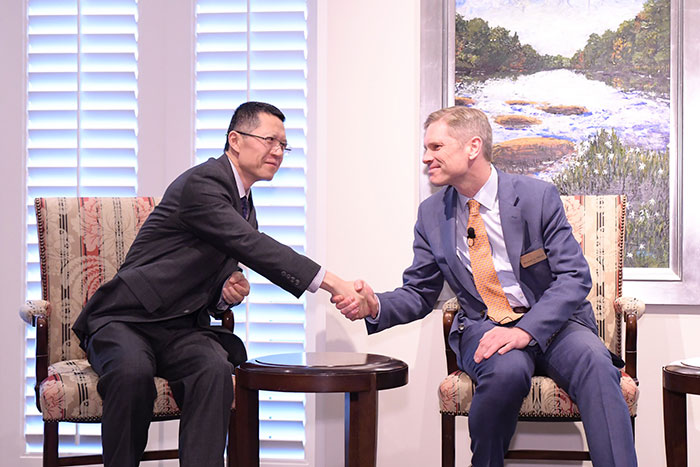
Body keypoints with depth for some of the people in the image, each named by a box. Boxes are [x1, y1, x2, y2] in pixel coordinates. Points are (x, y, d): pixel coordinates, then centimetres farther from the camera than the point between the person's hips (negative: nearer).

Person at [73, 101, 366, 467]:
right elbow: (253, 246, -25)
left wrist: (229, 292, 0)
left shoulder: (245, 207, 17)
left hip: (180, 329, 6)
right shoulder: (202, 183, -12)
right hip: (125, 320, -6)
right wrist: (331, 282, -29)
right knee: (133, 372, -38)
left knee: (215, 369, -28)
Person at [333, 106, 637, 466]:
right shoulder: (431, 214, 7)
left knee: (594, 363, -35)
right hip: (483, 326, 1)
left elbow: (575, 277, -9)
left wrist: (525, 330, -23)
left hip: (551, 321, -1)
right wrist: (376, 306, -12)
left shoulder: (537, 196, -4)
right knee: (506, 369, -35)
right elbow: (418, 294, 11)